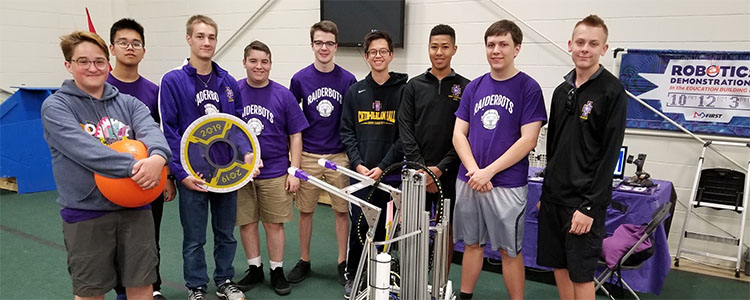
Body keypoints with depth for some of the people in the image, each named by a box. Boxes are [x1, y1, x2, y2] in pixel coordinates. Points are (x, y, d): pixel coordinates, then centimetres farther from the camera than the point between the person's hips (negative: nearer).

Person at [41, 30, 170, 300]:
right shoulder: (56, 106, -4)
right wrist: (133, 166, -32)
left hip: (135, 207, 3)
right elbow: (84, 149, -21)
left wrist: (157, 157, -36)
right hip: (85, 212, -3)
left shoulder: (128, 103, 7)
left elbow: (151, 130, -13)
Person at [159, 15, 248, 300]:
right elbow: (168, 130, -9)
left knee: (226, 233, 16)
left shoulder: (228, 81, 5)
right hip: (193, 174, -3)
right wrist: (180, 172, -15)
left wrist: (246, 153, -4)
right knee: (194, 238, 10)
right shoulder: (173, 81, -7)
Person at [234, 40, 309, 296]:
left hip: (275, 172, -1)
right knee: (246, 223, 11)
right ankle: (254, 269, 28)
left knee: (274, 224, 7)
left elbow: (295, 136, 1)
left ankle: (277, 271, 23)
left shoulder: (283, 95, -2)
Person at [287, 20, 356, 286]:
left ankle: (342, 262, 20)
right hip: (308, 155, 0)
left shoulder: (348, 80, -1)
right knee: (305, 211, 9)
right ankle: (304, 261, 25)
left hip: (339, 155, 0)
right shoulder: (300, 79, -1)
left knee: (342, 211, 6)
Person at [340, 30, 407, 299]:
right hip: (360, 173, 2)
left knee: (385, 227, 6)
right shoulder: (355, 91, 8)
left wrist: (383, 166, -11)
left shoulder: (403, 90, 0)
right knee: (359, 226, 3)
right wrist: (358, 163, -7)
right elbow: (347, 132, 6)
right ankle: (352, 276, 20)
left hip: (391, 173, -1)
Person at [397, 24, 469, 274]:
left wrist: (441, 168, -12)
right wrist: (420, 167, -10)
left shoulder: (465, 87, 2)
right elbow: (405, 129, 0)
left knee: (446, 228, 8)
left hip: (448, 172, -1)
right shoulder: (414, 86, 6)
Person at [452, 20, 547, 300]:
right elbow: (459, 134, 6)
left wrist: (489, 171, -15)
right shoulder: (474, 87, 8)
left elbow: (528, 140, -12)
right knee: (472, 244, 15)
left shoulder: (529, 88, -5)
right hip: (468, 181, 4)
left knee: (510, 250, 6)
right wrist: (473, 170, -9)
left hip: (507, 184, -4)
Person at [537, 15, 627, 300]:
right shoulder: (562, 90, 10)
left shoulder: (612, 91, -10)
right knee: (559, 265, 14)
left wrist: (590, 205, -17)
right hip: (554, 196, 6)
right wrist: (546, 192, 15)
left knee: (581, 273, 2)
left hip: (584, 200, -6)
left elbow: (610, 153, -14)